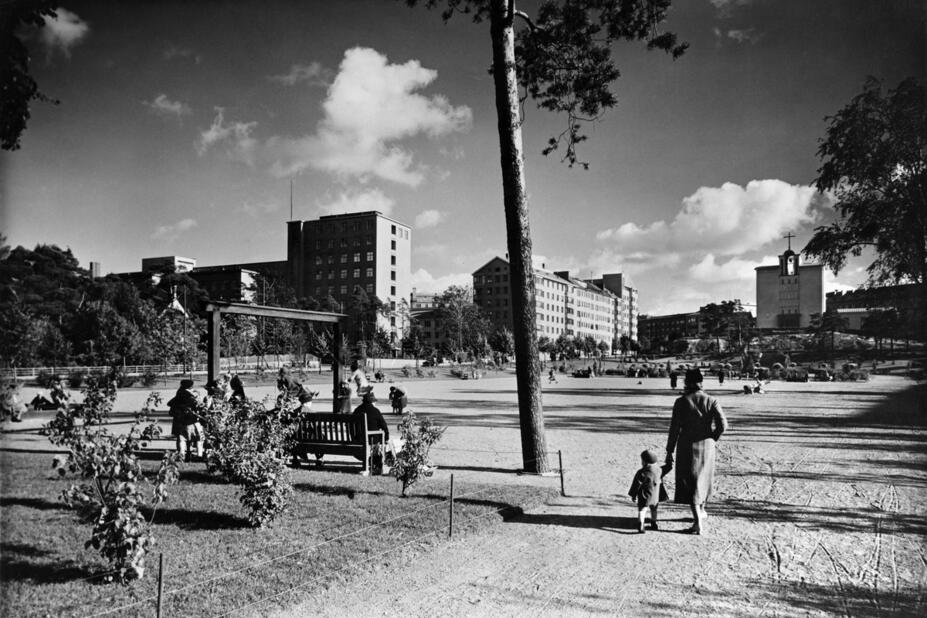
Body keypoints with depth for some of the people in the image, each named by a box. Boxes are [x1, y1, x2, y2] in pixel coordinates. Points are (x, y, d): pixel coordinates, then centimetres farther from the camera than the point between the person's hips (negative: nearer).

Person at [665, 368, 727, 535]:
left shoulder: (681, 402, -9)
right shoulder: (711, 401, -3)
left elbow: (674, 428, -9)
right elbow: (723, 425, -12)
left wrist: (669, 451, -3)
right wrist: (713, 439, 5)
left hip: (687, 448, -3)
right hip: (706, 448, 3)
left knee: (690, 484, 4)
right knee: (703, 479, 24)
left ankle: (698, 523, -4)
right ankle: (701, 511, 43)